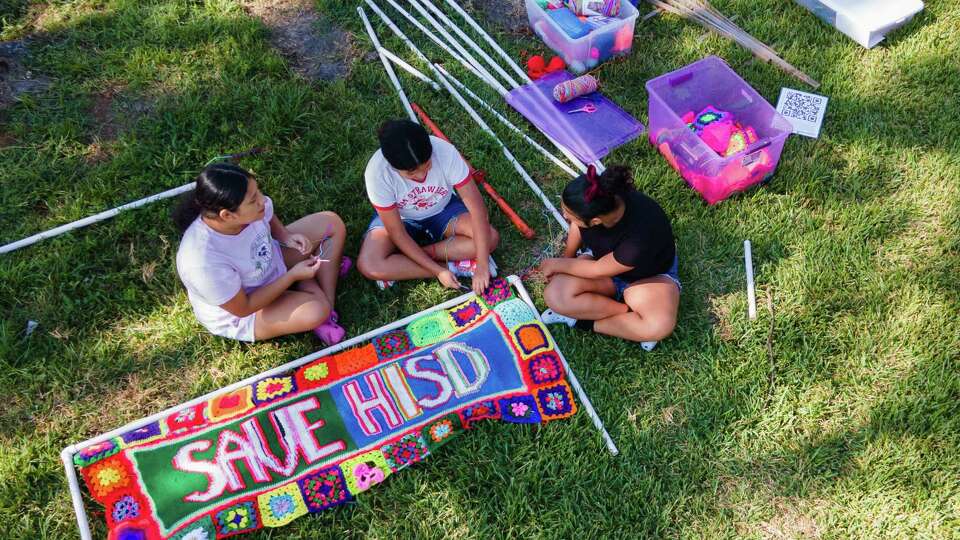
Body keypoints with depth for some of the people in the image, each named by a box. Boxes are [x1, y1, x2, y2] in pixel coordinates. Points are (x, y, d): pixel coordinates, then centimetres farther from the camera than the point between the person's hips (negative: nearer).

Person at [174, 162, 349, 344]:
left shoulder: (250, 210, -25)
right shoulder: (205, 263, -41)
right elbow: (243, 308, -27)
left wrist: (286, 236, -17)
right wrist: (293, 275, -26)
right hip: (240, 314, -7)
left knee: (332, 223, -1)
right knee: (315, 311, -31)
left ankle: (328, 302, -1)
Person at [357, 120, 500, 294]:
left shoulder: (445, 152, -33)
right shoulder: (377, 173, -34)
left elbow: (476, 205, -28)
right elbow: (398, 234, -25)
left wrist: (482, 264, -34)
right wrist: (438, 270, -28)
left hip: (442, 211, 2)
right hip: (399, 218, -1)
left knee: (490, 238, -23)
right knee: (368, 266, -29)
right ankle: (454, 266, -16)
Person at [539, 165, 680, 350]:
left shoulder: (642, 235, -40)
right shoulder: (592, 202, -27)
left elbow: (598, 270, -24)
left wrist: (557, 265, -11)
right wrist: (565, 261, 6)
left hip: (649, 274, -4)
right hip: (600, 258, 4)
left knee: (660, 326, -34)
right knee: (555, 295, -23)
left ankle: (583, 322, -14)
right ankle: (631, 313, -12)